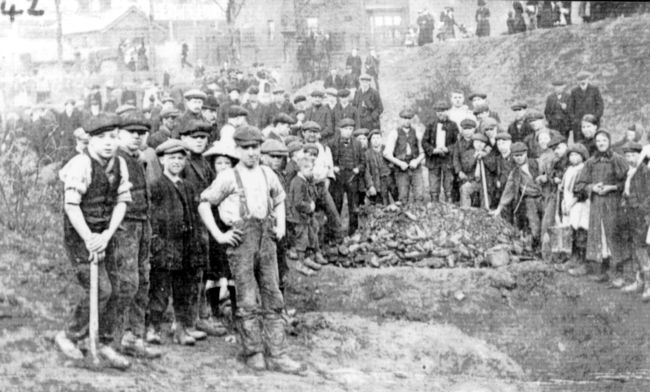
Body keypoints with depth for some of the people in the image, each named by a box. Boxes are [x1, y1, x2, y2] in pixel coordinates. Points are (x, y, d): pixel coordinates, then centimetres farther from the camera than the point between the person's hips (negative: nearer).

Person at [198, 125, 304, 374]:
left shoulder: (267, 174, 11)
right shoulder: (229, 178, -3)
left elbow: (280, 200, 29)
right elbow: (204, 206, -1)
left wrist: (281, 225, 14)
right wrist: (218, 235, -6)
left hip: (266, 237, 5)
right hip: (241, 239, -5)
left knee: (273, 298, 3)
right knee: (247, 301, -2)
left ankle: (277, 356, 6)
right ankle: (253, 353, 8)